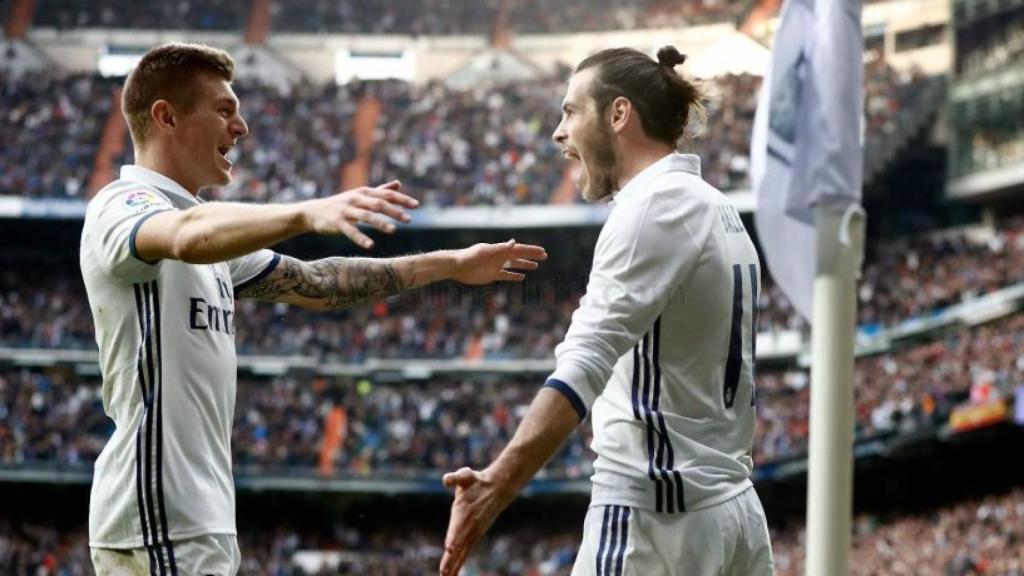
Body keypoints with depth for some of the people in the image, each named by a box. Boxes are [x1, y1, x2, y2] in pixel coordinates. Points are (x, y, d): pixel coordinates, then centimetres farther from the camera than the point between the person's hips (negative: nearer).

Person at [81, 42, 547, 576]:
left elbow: (312, 283, 26)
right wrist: (305, 213, -47)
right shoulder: (121, 206, -9)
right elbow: (188, 237, -33)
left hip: (201, 515, 10)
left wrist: (451, 265, 24)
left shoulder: (205, 222, 21)